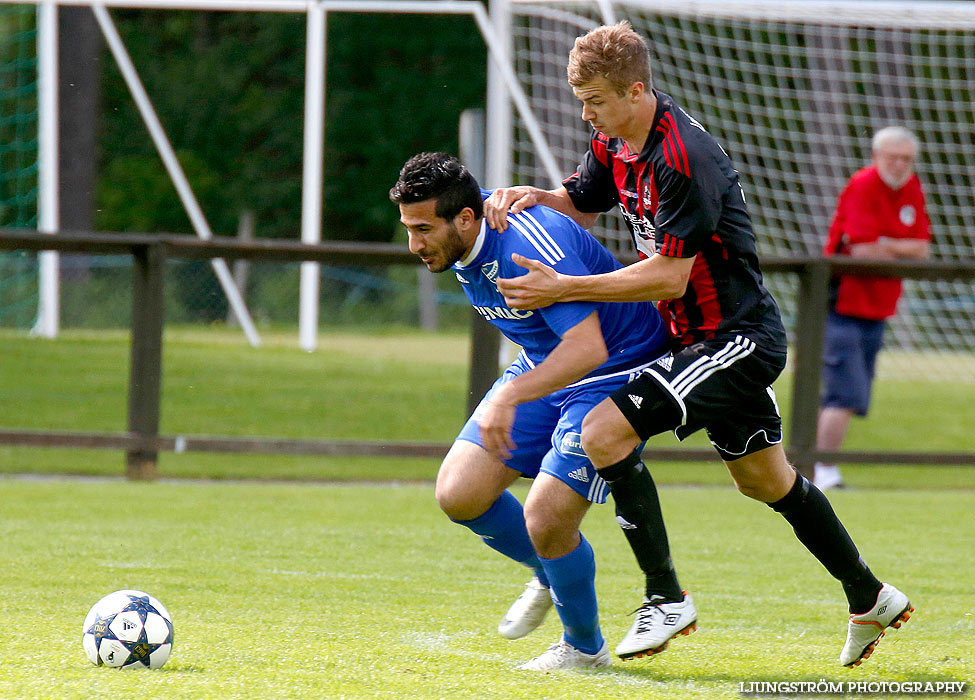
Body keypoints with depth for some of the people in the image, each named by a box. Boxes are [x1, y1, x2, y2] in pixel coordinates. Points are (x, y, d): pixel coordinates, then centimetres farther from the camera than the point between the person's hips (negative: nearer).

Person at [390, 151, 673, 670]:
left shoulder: (532, 247, -33)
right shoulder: (461, 243, -7)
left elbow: (588, 348, -41)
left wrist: (509, 397, -50)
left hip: (617, 371, -8)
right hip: (543, 367, 8)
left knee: (546, 519, -18)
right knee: (458, 494, -5)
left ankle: (584, 647, 9)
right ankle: (548, 575, 24)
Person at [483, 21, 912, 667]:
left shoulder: (683, 160, -26)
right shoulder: (617, 142, 2)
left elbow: (668, 276, -26)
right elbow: (581, 205, 19)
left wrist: (563, 288, -25)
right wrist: (531, 196, -4)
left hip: (736, 336, -10)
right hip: (710, 338, 10)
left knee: (604, 433, -21)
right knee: (764, 480, 22)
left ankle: (667, 600, -12)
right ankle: (871, 599, 37)